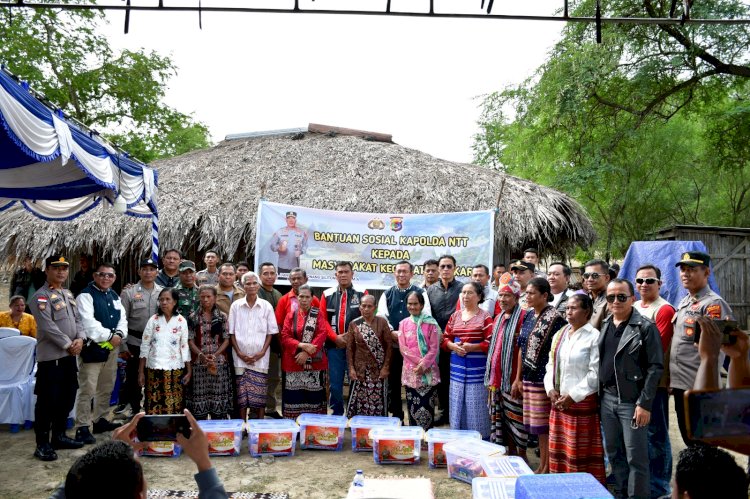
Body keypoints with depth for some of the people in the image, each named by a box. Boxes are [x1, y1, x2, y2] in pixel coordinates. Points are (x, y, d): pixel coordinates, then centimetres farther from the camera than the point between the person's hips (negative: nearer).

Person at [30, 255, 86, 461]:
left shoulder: (68, 294, 15)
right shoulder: (41, 296, -11)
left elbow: (77, 319, 14)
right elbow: (48, 326, -18)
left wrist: (80, 339, -5)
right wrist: (68, 345, -15)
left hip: (69, 355, 8)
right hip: (50, 357, -8)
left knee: (67, 397, 14)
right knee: (47, 401, -2)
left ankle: (59, 436, 27)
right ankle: (42, 444, 7)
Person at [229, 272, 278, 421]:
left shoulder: (266, 306, 2)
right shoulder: (236, 306, 3)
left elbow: (270, 332, 4)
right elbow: (232, 332, 4)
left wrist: (262, 352, -6)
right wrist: (239, 353, -5)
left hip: (260, 358, 0)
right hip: (241, 357, 0)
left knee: (260, 393, 1)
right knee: (241, 393, 3)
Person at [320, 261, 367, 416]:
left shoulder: (362, 293, 2)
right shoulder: (327, 294, 8)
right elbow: (322, 320, 4)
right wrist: (335, 337, -8)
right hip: (334, 346, 2)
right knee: (335, 384, 7)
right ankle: (337, 415, 20)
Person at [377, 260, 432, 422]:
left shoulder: (420, 293, 2)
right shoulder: (387, 294, 10)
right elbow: (381, 316, 3)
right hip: (392, 344, 3)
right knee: (393, 381, 9)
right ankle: (396, 417, 22)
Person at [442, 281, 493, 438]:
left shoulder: (485, 317, -5)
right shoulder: (455, 315, 12)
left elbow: (491, 343, -11)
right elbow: (445, 338, 15)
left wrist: (471, 347, -17)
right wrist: (453, 346, -5)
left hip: (477, 368, -5)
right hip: (457, 368, 5)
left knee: (476, 408, 0)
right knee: (457, 406, 11)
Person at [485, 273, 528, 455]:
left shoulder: (523, 316, -11)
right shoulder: (499, 318, 15)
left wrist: (519, 379, -19)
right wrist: (490, 375, 16)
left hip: (512, 378, -8)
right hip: (497, 377, 8)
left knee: (515, 417, 0)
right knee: (499, 416, 13)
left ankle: (520, 454, 12)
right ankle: (508, 451, 25)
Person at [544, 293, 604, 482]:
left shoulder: (594, 337, -11)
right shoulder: (559, 335, 11)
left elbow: (595, 373, -15)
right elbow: (551, 365, 14)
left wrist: (573, 395, -15)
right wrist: (551, 389, -1)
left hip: (583, 402, -7)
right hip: (559, 401, 7)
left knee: (581, 452, 1)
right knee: (559, 449, 13)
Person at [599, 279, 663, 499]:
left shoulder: (645, 327, -8)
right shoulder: (603, 326, 10)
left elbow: (655, 367, -11)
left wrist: (644, 404, -15)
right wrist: (599, 395, 8)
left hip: (632, 402, -6)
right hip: (607, 398, 6)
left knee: (636, 457, 2)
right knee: (614, 453, 15)